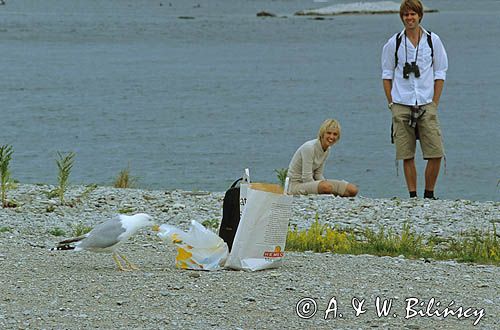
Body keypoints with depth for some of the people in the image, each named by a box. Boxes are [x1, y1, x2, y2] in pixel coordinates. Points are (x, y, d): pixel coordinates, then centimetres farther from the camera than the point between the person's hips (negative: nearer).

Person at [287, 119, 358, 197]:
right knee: (327, 187, -40)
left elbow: (318, 175, 9)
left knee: (353, 190, -7)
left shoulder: (327, 150, 4)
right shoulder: (309, 147, -22)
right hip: (296, 184, -8)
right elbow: (307, 178, -24)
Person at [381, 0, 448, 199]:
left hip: (427, 106, 0)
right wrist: (391, 104, 2)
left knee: (436, 153, -8)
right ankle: (412, 196, 7)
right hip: (401, 107, 0)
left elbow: (440, 74, 9)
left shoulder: (433, 40, 5)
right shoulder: (393, 43, 5)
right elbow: (387, 75, 10)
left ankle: (429, 194, 5)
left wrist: (434, 104, 2)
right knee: (407, 155, 0)